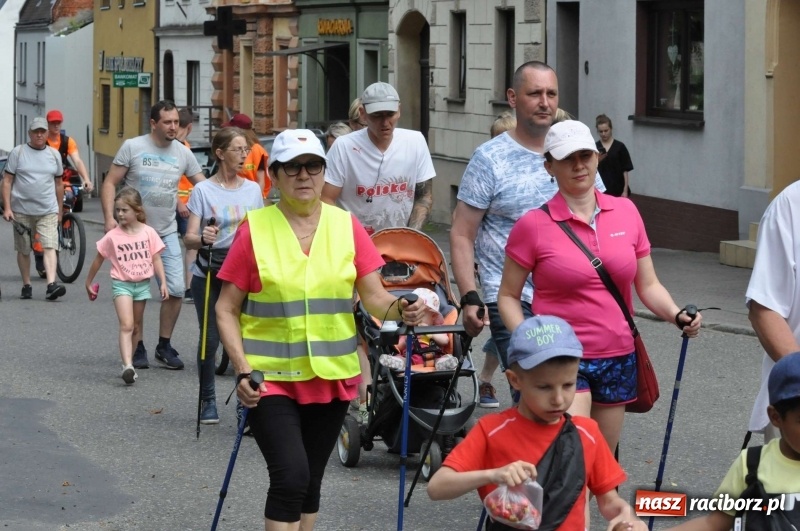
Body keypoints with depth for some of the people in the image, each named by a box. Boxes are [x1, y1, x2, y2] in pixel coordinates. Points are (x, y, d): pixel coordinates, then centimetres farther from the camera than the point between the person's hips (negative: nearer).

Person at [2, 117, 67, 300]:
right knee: (23, 250, 7)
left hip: (48, 211, 1)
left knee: (50, 247, -13)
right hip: (21, 211, -1)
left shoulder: (54, 154, 8)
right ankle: (26, 286, 19)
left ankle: (51, 285, -23)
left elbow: (59, 183, 15)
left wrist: (59, 210, 16)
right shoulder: (18, 152, 1)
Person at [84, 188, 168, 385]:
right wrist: (89, 282, 11)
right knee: (126, 326, -17)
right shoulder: (112, 236, -8)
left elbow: (156, 259, 0)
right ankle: (128, 367, -29)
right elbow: (98, 260, 4)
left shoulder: (148, 232, -5)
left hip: (142, 284, 3)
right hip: (122, 284, -3)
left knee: (136, 326, 14)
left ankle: (129, 363, 27)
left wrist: (163, 283, -7)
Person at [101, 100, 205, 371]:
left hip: (167, 233, 3)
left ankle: (164, 346, 12)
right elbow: (110, 183, -4)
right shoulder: (132, 147, -5)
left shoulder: (183, 153, 4)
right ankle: (137, 348, 15)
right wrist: (109, 217, -16)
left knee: (176, 289, -4)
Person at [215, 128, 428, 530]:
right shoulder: (254, 229, -7)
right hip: (271, 377, -4)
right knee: (291, 475, -17)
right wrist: (243, 370, -14)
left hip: (331, 377, 4)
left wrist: (399, 310, -23)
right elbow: (227, 310, -4)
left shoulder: (346, 226, 2)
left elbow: (373, 296, -1)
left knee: (309, 482, 13)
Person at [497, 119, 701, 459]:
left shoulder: (626, 212, 6)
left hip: (617, 359, 5)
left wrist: (677, 315, -7)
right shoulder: (534, 225, -5)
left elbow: (648, 285, 12)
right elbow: (508, 296, 1)